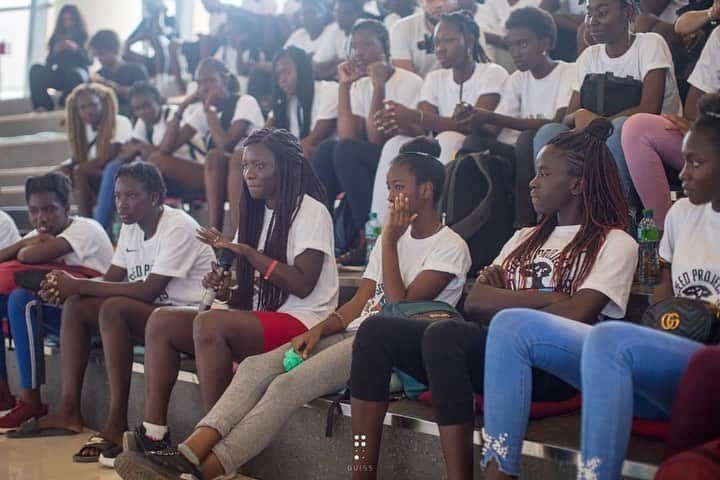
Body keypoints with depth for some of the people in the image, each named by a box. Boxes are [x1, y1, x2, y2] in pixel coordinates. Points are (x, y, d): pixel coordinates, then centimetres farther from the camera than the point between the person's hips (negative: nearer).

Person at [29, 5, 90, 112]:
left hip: (79, 75, -4)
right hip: (59, 77, 4)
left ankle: (66, 104, -27)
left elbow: (89, 61, -4)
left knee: (74, 73, -40)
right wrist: (55, 51, -8)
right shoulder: (56, 38, 16)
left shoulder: (83, 38, 8)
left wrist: (76, 49, -17)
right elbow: (49, 63, 11)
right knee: (36, 68, -22)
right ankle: (43, 104, -32)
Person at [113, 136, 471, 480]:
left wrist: (389, 243, -10)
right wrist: (318, 330, -2)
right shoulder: (393, 237, 23)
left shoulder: (450, 248, -1)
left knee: (288, 385, -27)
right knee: (256, 367, -16)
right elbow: (359, 304, 15)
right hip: (354, 335, 8)